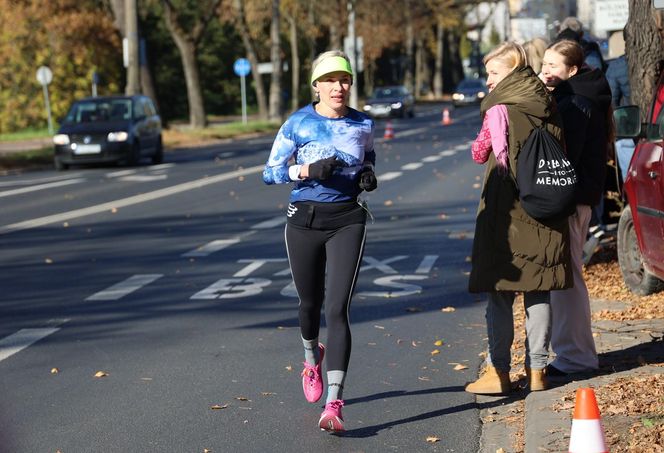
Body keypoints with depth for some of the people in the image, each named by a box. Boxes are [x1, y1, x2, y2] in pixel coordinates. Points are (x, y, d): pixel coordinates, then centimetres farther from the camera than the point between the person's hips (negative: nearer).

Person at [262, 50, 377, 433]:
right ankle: (313, 359, 52)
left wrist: (368, 176, -1)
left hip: (348, 221, 0)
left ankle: (334, 404, -16)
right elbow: (271, 172, -1)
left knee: (338, 309, -13)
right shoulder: (298, 124, -3)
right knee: (310, 302, 16)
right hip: (304, 220, 1)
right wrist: (308, 170, -18)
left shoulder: (363, 125, 3)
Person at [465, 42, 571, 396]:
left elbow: (479, 154, 1)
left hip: (505, 209, -5)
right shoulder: (546, 106, 8)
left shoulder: (499, 109, -9)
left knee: (499, 292, -1)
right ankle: (536, 370, 12)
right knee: (538, 292, 9)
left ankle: (498, 372, -1)